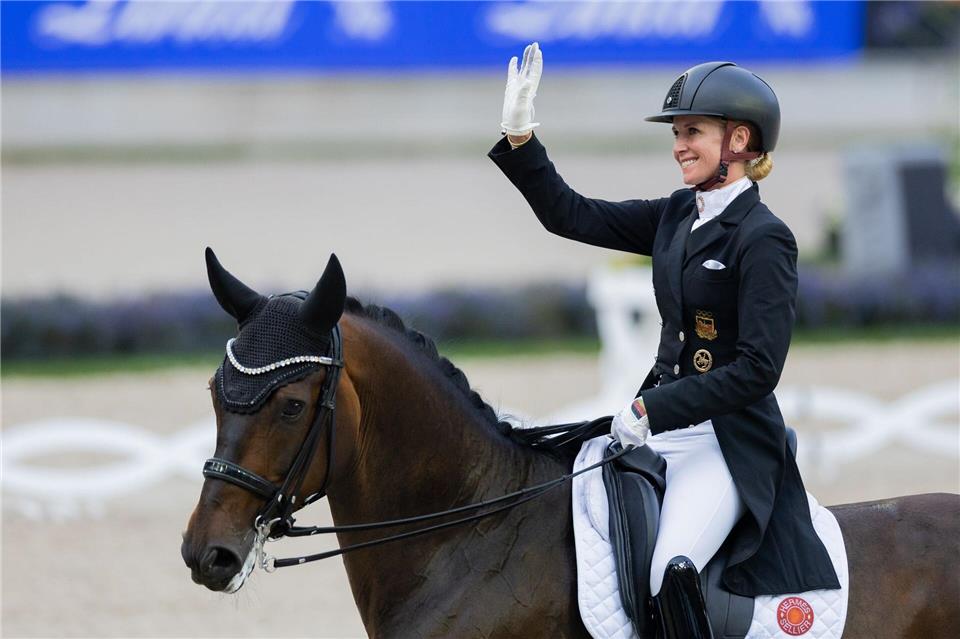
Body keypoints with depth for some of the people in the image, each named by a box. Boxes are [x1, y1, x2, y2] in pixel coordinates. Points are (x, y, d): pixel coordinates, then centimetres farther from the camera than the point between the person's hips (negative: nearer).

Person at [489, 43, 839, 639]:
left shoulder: (764, 239, -13)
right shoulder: (677, 216, 10)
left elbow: (757, 370, -18)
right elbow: (571, 216, 11)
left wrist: (652, 409, -18)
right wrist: (519, 136, 0)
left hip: (729, 443, -9)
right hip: (661, 429, 9)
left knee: (666, 570, -29)